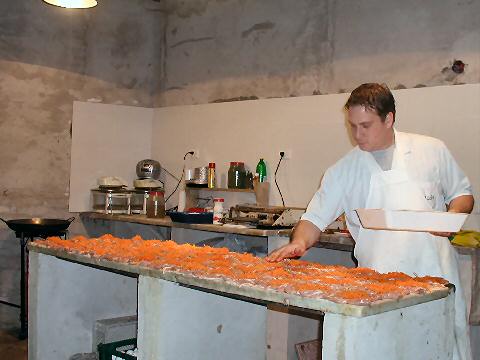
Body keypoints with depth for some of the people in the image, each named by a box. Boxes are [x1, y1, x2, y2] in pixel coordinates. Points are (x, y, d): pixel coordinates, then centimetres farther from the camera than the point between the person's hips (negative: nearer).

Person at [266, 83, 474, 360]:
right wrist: (300, 242, -15)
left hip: (436, 275, 1)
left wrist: (452, 216, -7)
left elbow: (462, 194, 14)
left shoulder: (432, 150, 4)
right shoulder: (344, 170, 3)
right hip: (377, 285, -1)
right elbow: (316, 218, 5)